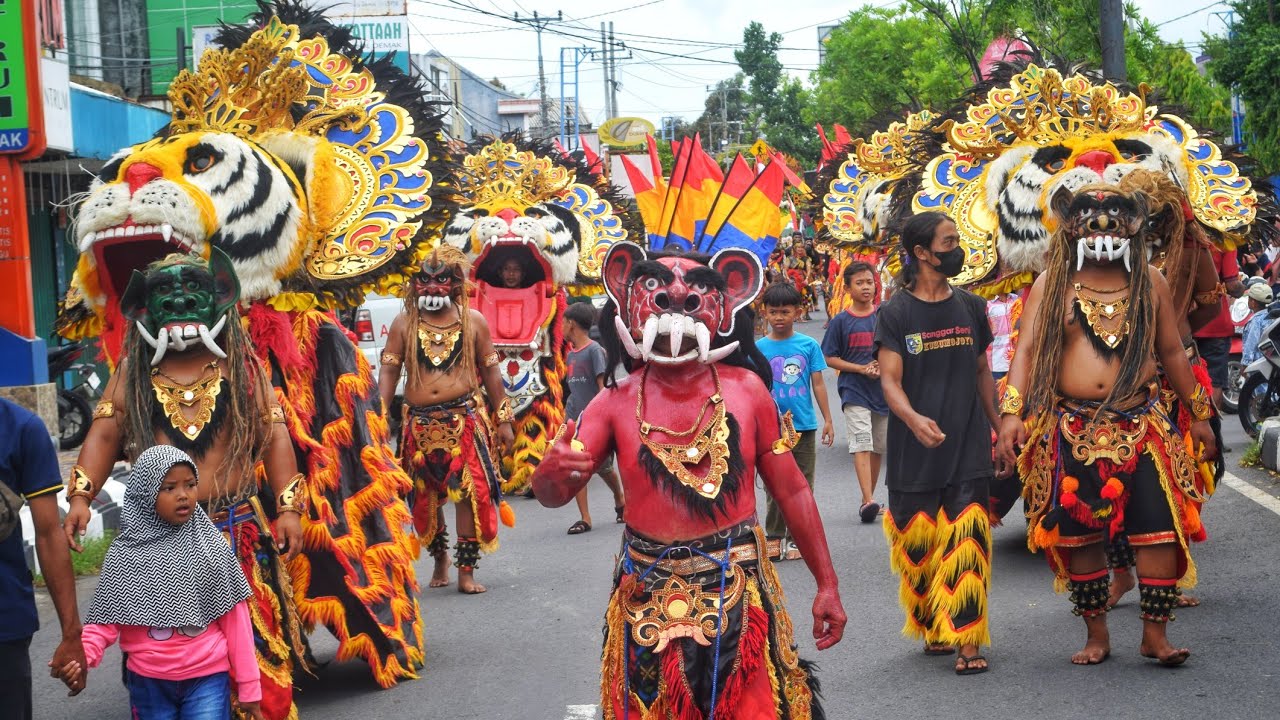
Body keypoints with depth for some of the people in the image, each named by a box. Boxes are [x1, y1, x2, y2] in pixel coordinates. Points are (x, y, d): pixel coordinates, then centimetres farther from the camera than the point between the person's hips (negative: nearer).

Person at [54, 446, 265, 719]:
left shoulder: (211, 547, -2)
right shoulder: (125, 554, -3)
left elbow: (235, 619, 0)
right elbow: (107, 619, -3)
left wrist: (248, 685, 1)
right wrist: (83, 654, -23)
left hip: (207, 678, -1)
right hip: (148, 682, 1)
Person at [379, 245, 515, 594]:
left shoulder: (473, 321, 6)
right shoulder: (404, 323, 6)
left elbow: (490, 371, 10)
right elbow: (389, 370, 4)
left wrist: (503, 420, 8)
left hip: (465, 418, -2)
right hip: (420, 423, 2)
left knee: (469, 492, -9)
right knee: (426, 496, 10)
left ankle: (466, 571, -3)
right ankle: (440, 559, 29)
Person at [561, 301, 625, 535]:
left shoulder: (594, 350, -9)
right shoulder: (570, 355, 11)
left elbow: (603, 385, -12)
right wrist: (570, 416, 16)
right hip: (574, 419, 6)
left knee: (603, 467, 5)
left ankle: (620, 502, 32)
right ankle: (585, 518, -3)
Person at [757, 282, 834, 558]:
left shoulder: (809, 345, 0)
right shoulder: (759, 347, -1)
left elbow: (818, 384, 5)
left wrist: (827, 420, 3)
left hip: (804, 424, 1)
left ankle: (795, 539, 15)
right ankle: (774, 536, 18)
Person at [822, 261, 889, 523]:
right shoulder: (841, 322, -1)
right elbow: (830, 358, -1)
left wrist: (882, 366, -11)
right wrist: (861, 369, -12)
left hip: (883, 390, 3)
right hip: (854, 391, -3)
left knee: (878, 448, 10)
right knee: (862, 446, -14)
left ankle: (868, 498, 22)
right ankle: (868, 501, -21)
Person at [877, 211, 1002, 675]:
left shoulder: (970, 307, 9)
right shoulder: (896, 312, -4)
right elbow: (889, 380, -11)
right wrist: (913, 419, -29)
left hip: (968, 450, 2)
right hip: (914, 454, -2)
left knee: (966, 545, -7)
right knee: (919, 546, 6)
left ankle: (967, 643, -5)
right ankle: (933, 630, 25)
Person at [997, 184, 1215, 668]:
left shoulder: (1150, 283, 9)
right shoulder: (1050, 286, 4)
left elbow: (1171, 352, 16)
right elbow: (1026, 351, -1)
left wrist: (1199, 414, 19)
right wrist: (1011, 412, -13)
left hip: (1141, 425, 1)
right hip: (1072, 431, -1)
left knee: (1160, 528, -7)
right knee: (1079, 534, 5)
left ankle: (1155, 633, 4)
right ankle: (1096, 634, 19)